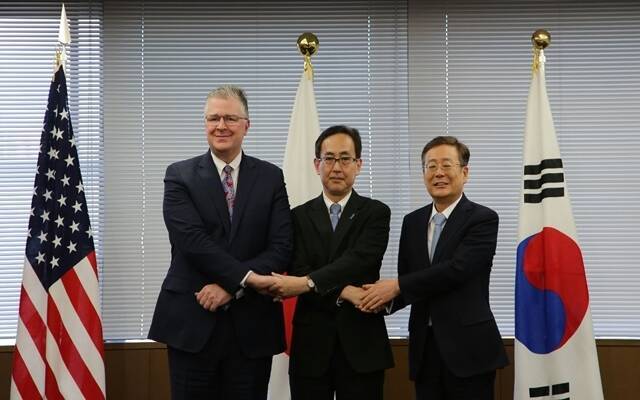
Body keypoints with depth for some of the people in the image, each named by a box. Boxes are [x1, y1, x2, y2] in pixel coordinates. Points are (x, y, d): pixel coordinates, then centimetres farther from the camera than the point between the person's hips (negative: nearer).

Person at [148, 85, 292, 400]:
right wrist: (245, 277, -17)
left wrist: (230, 287, -13)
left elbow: (282, 248, -2)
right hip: (191, 322, -1)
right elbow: (192, 240, -11)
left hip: (252, 325, 1)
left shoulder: (271, 177, 7)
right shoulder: (180, 175, 2)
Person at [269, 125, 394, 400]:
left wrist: (308, 283, -24)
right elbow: (299, 273, -4)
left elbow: (360, 260, -14)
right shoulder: (299, 216, 7)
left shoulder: (376, 213, 2)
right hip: (311, 345, 1)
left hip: (361, 344, -1)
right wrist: (343, 293, -20)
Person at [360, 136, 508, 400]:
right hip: (424, 348, 5)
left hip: (468, 347, -5)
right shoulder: (412, 222, 12)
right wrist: (384, 297, -10)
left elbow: (457, 269, -18)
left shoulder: (483, 219, -5)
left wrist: (397, 286, -16)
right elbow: (406, 281, 13)